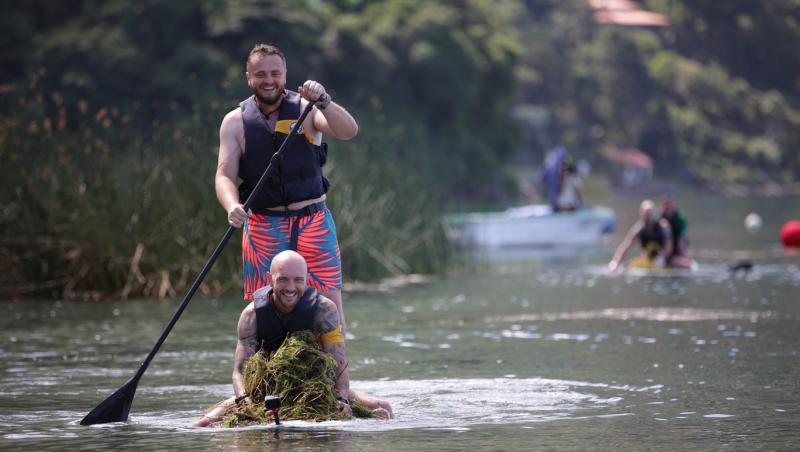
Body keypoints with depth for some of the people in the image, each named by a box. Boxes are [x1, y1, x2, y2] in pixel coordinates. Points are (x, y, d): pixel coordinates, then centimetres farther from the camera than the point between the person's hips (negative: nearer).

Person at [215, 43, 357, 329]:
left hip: (313, 222, -1)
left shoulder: (306, 108, 0)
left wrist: (322, 101, -32)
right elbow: (224, 175, -3)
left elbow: (349, 131, -15)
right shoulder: (235, 122, 4)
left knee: (330, 302, -6)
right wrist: (232, 207, -24)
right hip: (262, 227, 1)